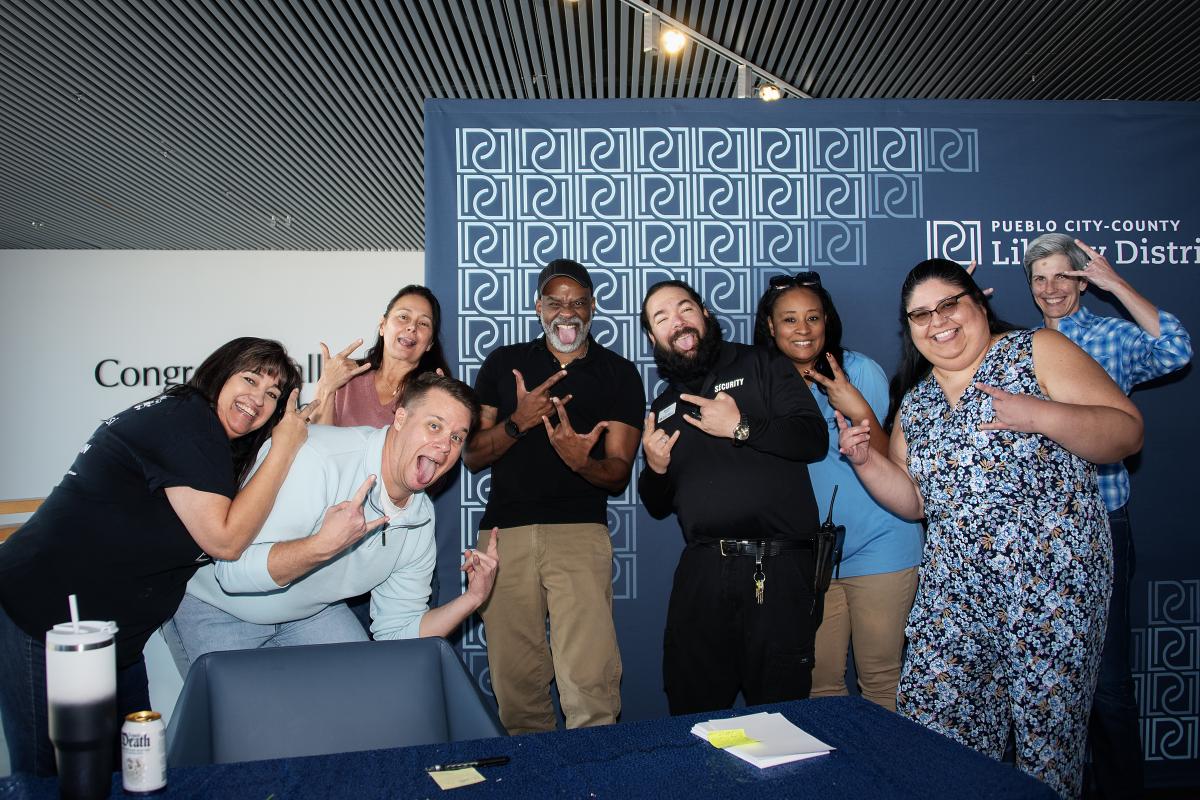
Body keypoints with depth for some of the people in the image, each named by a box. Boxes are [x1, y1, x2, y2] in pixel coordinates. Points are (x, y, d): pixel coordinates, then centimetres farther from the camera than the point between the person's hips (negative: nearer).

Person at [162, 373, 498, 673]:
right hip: (215, 604, -5)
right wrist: (325, 545, -44)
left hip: (312, 609, 6)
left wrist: (472, 598, -16)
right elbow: (233, 570, -34)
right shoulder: (315, 455, -31)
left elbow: (397, 632, -4)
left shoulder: (422, 518, -8)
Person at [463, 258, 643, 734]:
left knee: (590, 685, -16)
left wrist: (581, 461, -18)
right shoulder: (504, 364, 14)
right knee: (515, 679, 3)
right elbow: (471, 455, 11)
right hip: (504, 533, 2)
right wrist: (516, 423, -8)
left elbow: (619, 476, 5)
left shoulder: (619, 374, 10)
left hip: (580, 531, -1)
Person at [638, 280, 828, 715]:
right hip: (702, 570, 4)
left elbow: (814, 438, -6)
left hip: (778, 568, -4)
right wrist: (655, 469, 1)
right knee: (692, 713, 10)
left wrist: (741, 428, -12)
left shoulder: (760, 365, 5)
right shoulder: (663, 407, 19)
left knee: (779, 709, 5)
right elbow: (658, 506, 21)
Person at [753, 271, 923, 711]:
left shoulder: (859, 370, -6)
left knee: (880, 679, 3)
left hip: (877, 547, -3)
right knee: (819, 680, 10)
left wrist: (860, 411, -25)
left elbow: (888, 464, -9)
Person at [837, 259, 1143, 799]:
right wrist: (865, 460, 0)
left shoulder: (1036, 351, 1)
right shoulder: (914, 400, 15)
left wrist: (1038, 414, -21)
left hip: (1051, 576, -4)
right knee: (931, 719, 0)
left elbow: (1128, 431, -6)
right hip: (953, 582, 5)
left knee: (1045, 724, 0)